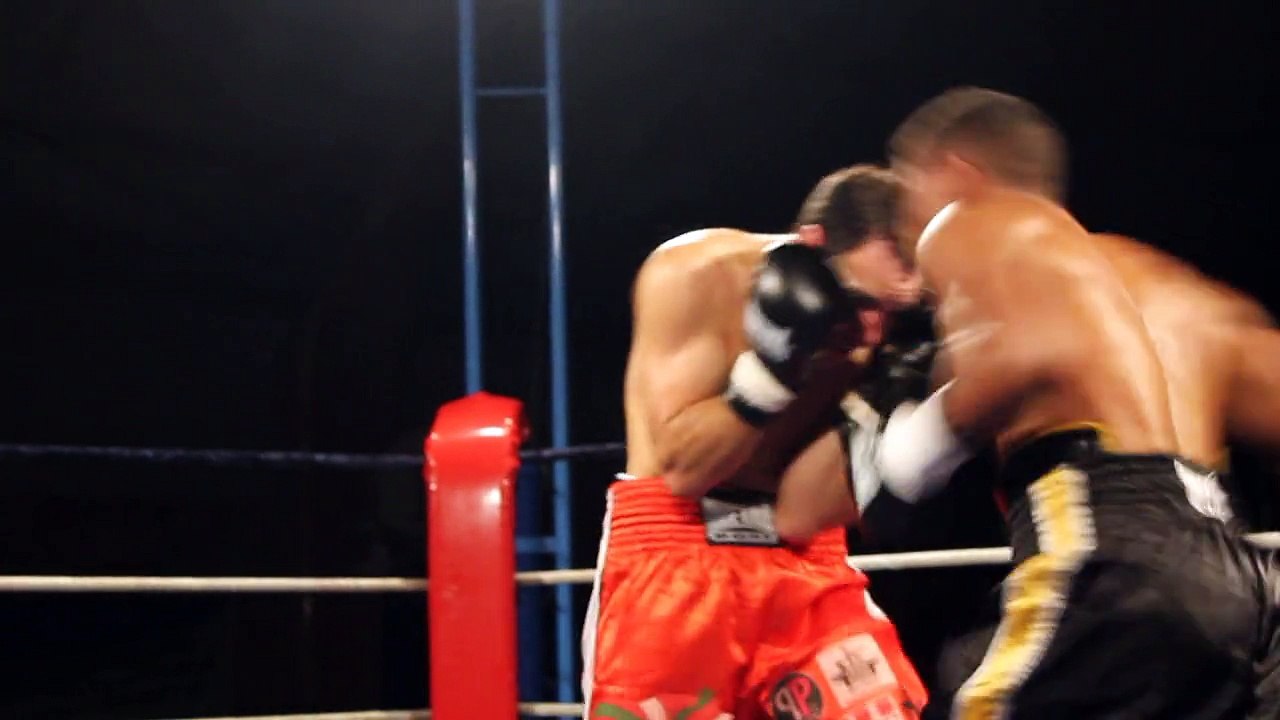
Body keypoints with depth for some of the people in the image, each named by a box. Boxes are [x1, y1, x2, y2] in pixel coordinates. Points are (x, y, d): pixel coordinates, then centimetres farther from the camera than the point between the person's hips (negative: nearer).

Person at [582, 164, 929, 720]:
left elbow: (802, 515, -11)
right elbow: (683, 466, -17)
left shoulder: (875, 334, -7)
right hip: (673, 548, -3)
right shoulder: (694, 274, -15)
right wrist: (773, 364, -27)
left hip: (801, 560, 3)